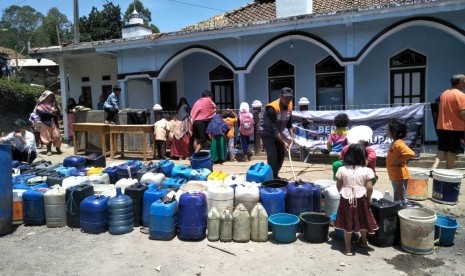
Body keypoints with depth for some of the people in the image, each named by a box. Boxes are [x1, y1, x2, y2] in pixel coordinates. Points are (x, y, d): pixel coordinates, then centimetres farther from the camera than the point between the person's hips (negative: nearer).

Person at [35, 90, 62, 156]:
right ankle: (49, 150, 6)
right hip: (46, 123, -3)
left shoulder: (53, 103, 13)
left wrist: (56, 112, -10)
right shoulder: (41, 105, 0)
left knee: (56, 136, -2)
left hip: (54, 122, 3)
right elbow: (39, 112, -14)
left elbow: (59, 112, 13)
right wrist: (50, 112, -16)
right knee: (47, 136, -2)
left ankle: (58, 149, 8)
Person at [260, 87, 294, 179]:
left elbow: (289, 122, 4)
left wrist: (291, 136, -6)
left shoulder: (289, 106, -7)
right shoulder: (272, 108, -30)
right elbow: (274, 128, -31)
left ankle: (275, 175, 24)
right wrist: (284, 142, -32)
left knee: (282, 153, 10)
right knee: (272, 155, -16)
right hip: (267, 133, -8)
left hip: (278, 133, 8)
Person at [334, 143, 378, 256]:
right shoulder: (367, 171, -12)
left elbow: (338, 185, 0)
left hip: (346, 199, 1)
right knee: (363, 220, 22)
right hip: (361, 199, 0)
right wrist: (369, 198, 5)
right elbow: (369, 187, -12)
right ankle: (363, 241, 44)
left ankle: (348, 248, 17)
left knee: (347, 223, 9)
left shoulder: (342, 170, -7)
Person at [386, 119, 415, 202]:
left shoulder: (398, 143, -20)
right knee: (397, 199, 20)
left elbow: (411, 154, -32)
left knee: (401, 199, -2)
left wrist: (399, 161, -23)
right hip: (395, 176, 10)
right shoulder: (395, 142, 10)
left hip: (400, 176, -10)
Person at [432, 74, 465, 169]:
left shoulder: (444, 94, 12)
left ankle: (434, 168, -8)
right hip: (455, 128, -7)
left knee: (441, 150, 10)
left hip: (441, 127, 7)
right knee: (452, 152, 3)